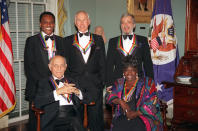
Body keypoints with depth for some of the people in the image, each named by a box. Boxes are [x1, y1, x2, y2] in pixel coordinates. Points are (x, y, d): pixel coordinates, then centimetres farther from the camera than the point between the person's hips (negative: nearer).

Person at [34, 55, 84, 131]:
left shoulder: (71, 81, 24)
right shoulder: (43, 82, 13)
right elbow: (37, 103, -4)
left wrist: (77, 91, -4)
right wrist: (58, 92, -9)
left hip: (72, 115, 2)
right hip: (54, 118, -2)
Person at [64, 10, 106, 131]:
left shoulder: (98, 40, 11)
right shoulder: (68, 41, 9)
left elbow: (102, 63, 9)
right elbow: (65, 64, 7)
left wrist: (102, 82, 0)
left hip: (95, 85, 0)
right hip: (75, 84, 0)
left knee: (96, 116, 3)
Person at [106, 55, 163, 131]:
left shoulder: (146, 83, 8)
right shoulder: (119, 83, 19)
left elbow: (152, 102, -2)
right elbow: (109, 95, 8)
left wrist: (136, 113, -12)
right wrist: (120, 102, -12)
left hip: (142, 116, -2)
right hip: (122, 117, 2)